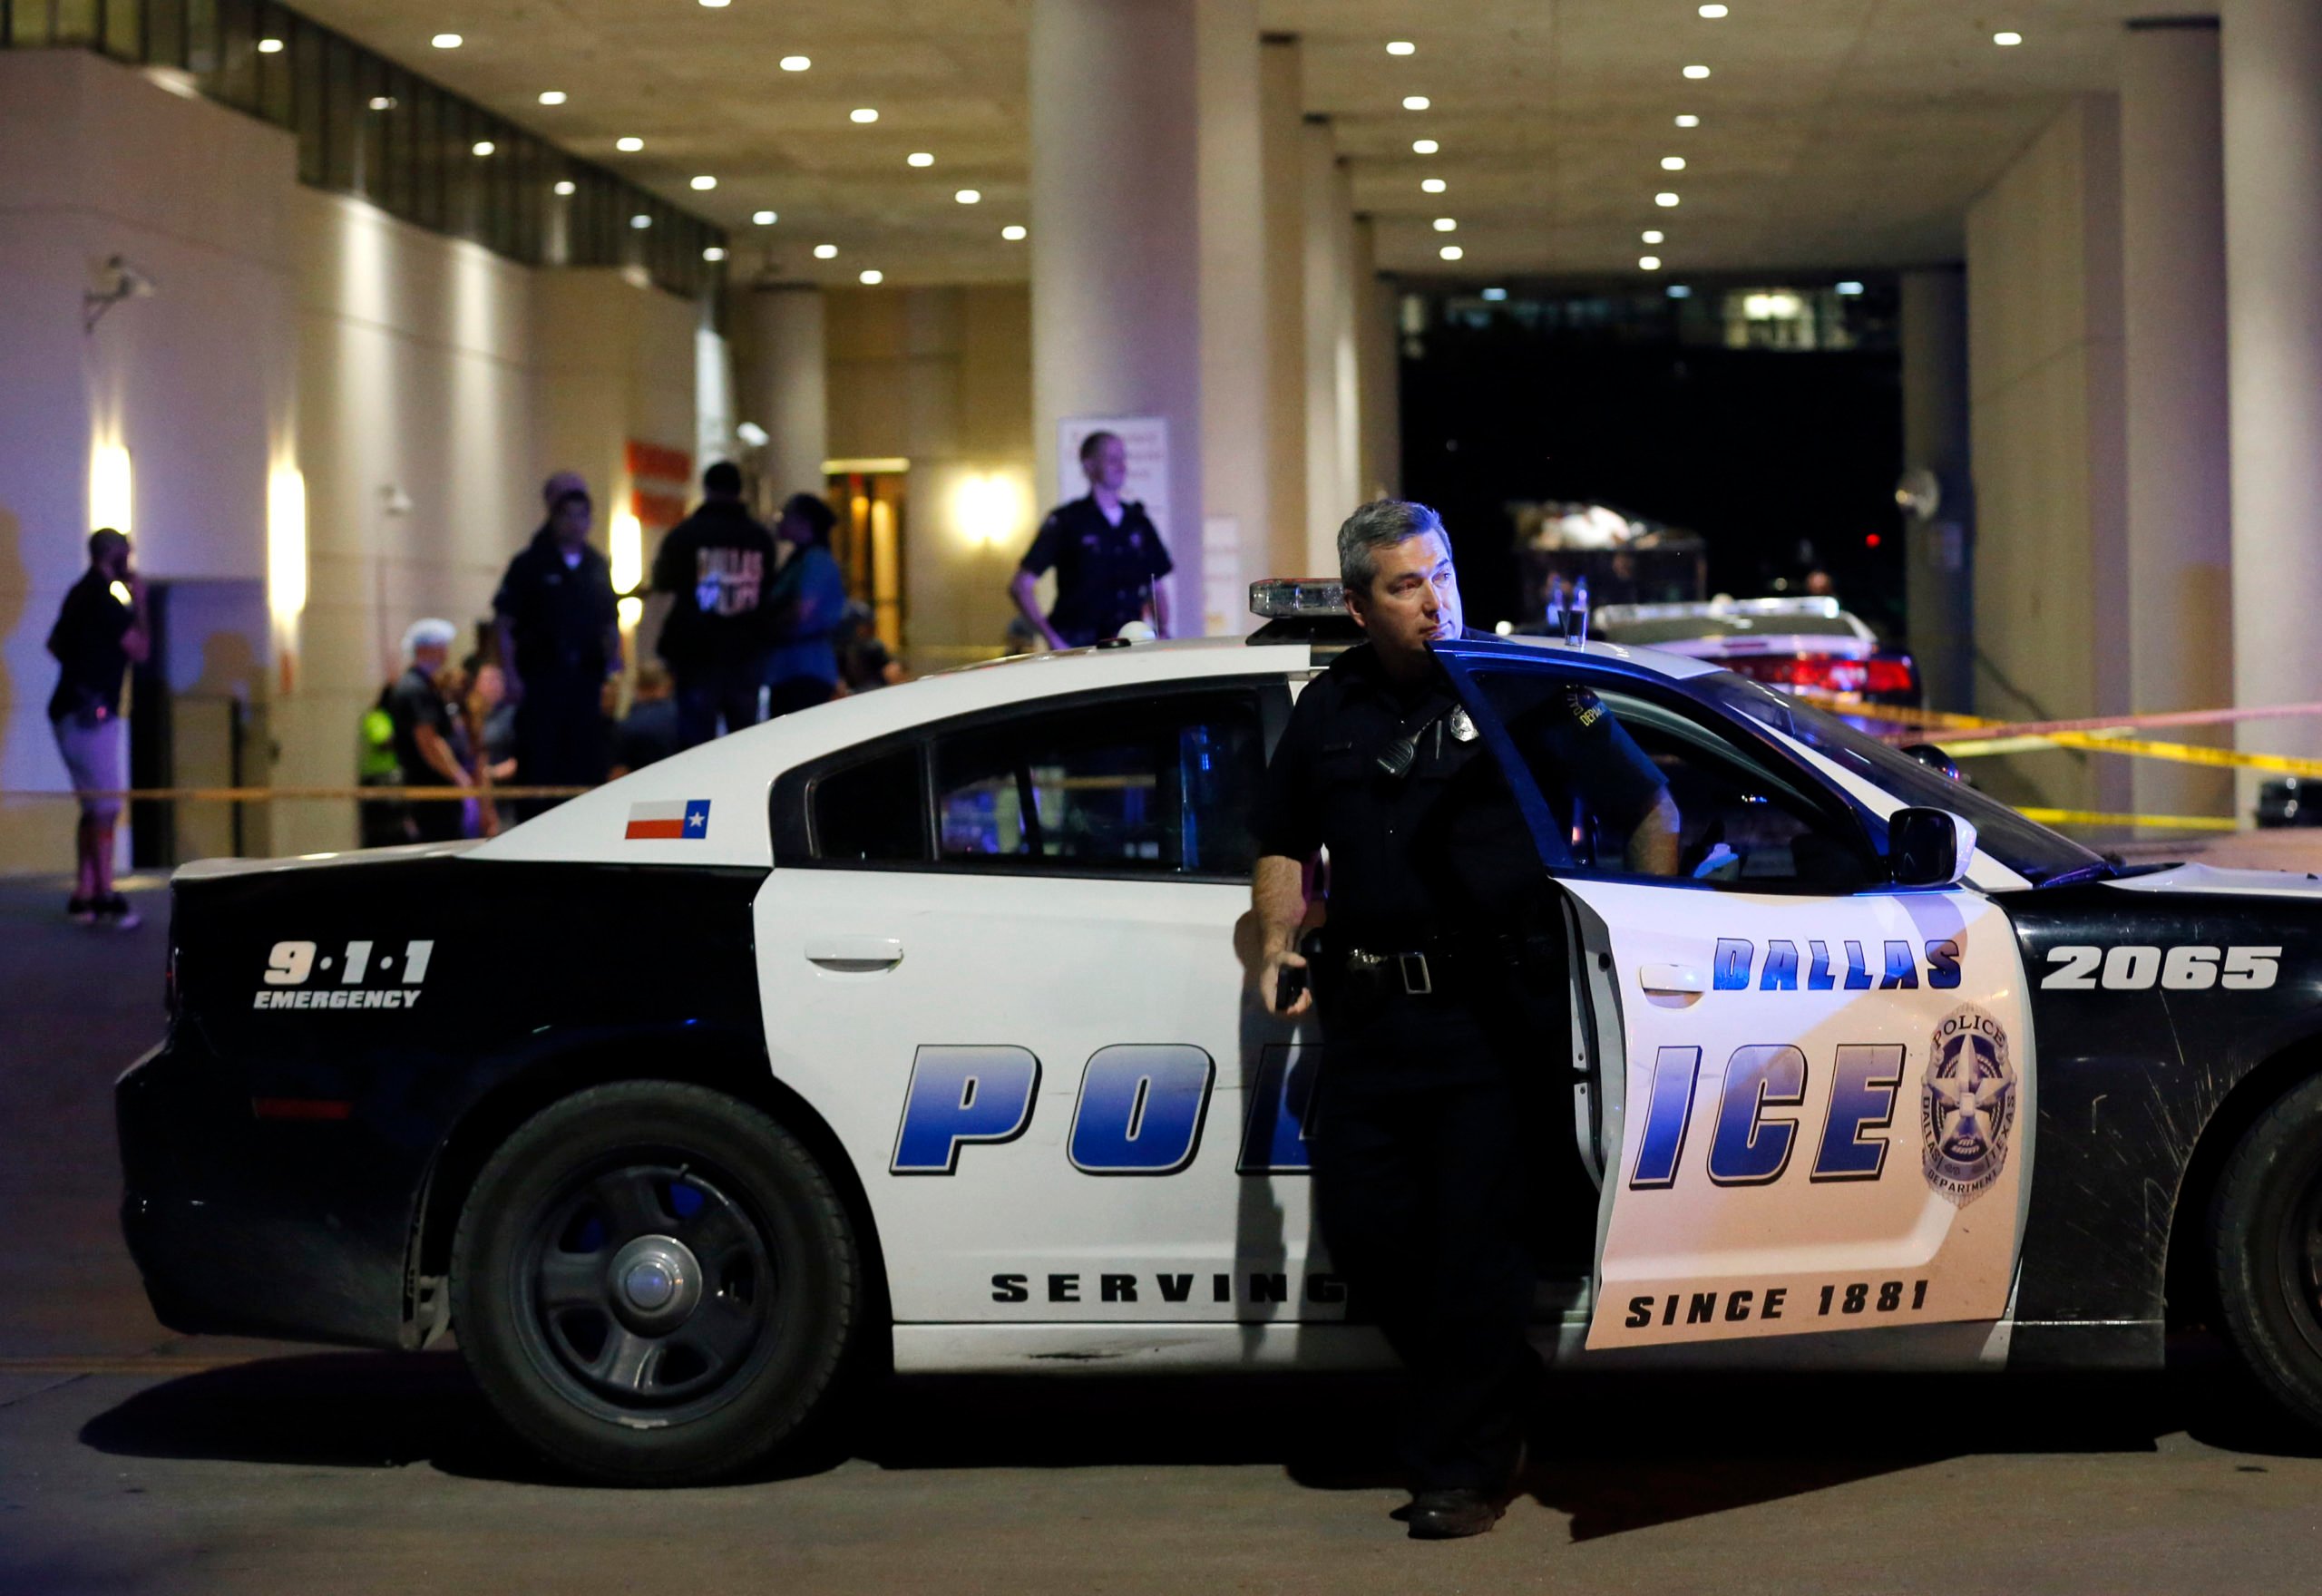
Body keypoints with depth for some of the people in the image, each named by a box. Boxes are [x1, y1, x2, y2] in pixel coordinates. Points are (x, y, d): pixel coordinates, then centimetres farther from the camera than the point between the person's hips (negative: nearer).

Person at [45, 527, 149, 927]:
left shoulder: (81, 594, 17)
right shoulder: (103, 597, -13)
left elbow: (56, 644, 29)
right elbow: (140, 649, -13)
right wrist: (139, 605, -4)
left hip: (72, 710, 10)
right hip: (91, 714, -10)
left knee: (94, 807, 12)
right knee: (106, 806, -10)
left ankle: (83, 896, 12)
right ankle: (105, 897, -13)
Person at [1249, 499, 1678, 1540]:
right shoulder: (1329, 709, 13)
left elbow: (1649, 810, 7)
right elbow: (1283, 848, 24)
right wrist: (1277, 942, 6)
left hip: (1490, 1012, -4)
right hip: (1370, 1013, 4)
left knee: (1472, 1243, -5)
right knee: (1360, 1227, 2)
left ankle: (1461, 1469, 5)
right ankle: (1496, 1389, 24)